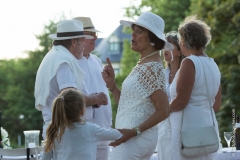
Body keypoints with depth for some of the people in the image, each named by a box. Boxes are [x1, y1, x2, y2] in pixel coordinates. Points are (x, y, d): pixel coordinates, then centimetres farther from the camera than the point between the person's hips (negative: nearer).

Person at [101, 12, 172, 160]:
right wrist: (111, 84, 2)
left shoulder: (152, 68, -15)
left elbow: (163, 111, -19)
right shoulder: (143, 65, 13)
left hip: (135, 139, -10)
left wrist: (133, 132, -23)